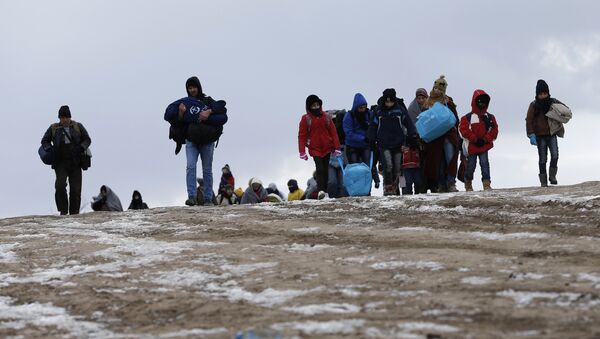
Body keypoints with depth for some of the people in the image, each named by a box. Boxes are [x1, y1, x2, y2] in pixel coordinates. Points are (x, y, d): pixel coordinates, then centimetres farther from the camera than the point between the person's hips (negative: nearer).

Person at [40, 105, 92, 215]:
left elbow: (87, 139, 11)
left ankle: (74, 213, 6)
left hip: (75, 163, 1)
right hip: (60, 163, -1)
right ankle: (63, 210, -8)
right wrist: (50, 149, -4)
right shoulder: (53, 128, 9)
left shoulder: (78, 127, 9)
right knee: (60, 186, -19)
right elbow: (45, 141, 17)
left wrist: (80, 148, -8)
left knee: (75, 189, -2)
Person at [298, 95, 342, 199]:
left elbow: (333, 132, 6)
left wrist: (337, 147, 1)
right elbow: (302, 135, -2)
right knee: (320, 168, -17)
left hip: (327, 148, 3)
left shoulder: (326, 117, 5)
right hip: (315, 148, -3)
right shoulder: (306, 119, -1)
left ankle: (325, 190, 17)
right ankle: (320, 190, -23)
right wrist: (302, 151, -8)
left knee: (325, 170, 9)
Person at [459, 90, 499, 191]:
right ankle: (468, 185, 22)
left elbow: (494, 131, 3)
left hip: (484, 146, 2)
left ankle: (487, 184, -11)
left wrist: (485, 140, -11)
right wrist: (475, 139, -15)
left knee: (485, 164, -8)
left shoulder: (490, 117, 6)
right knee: (471, 165, 5)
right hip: (471, 147, -2)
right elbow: (464, 130, -12)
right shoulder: (467, 118, -4)